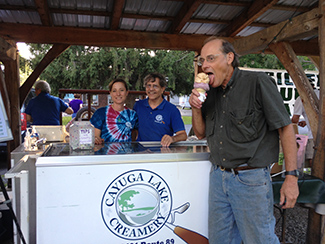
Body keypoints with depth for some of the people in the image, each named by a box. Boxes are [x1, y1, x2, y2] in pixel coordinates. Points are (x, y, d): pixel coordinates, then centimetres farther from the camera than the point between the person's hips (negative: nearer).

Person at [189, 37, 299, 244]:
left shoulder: (257, 83, -9)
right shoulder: (211, 93, 9)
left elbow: (285, 127, -10)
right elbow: (201, 133, 15)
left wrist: (291, 176, -14)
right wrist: (196, 108, -4)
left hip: (251, 179, -5)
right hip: (218, 176, 6)